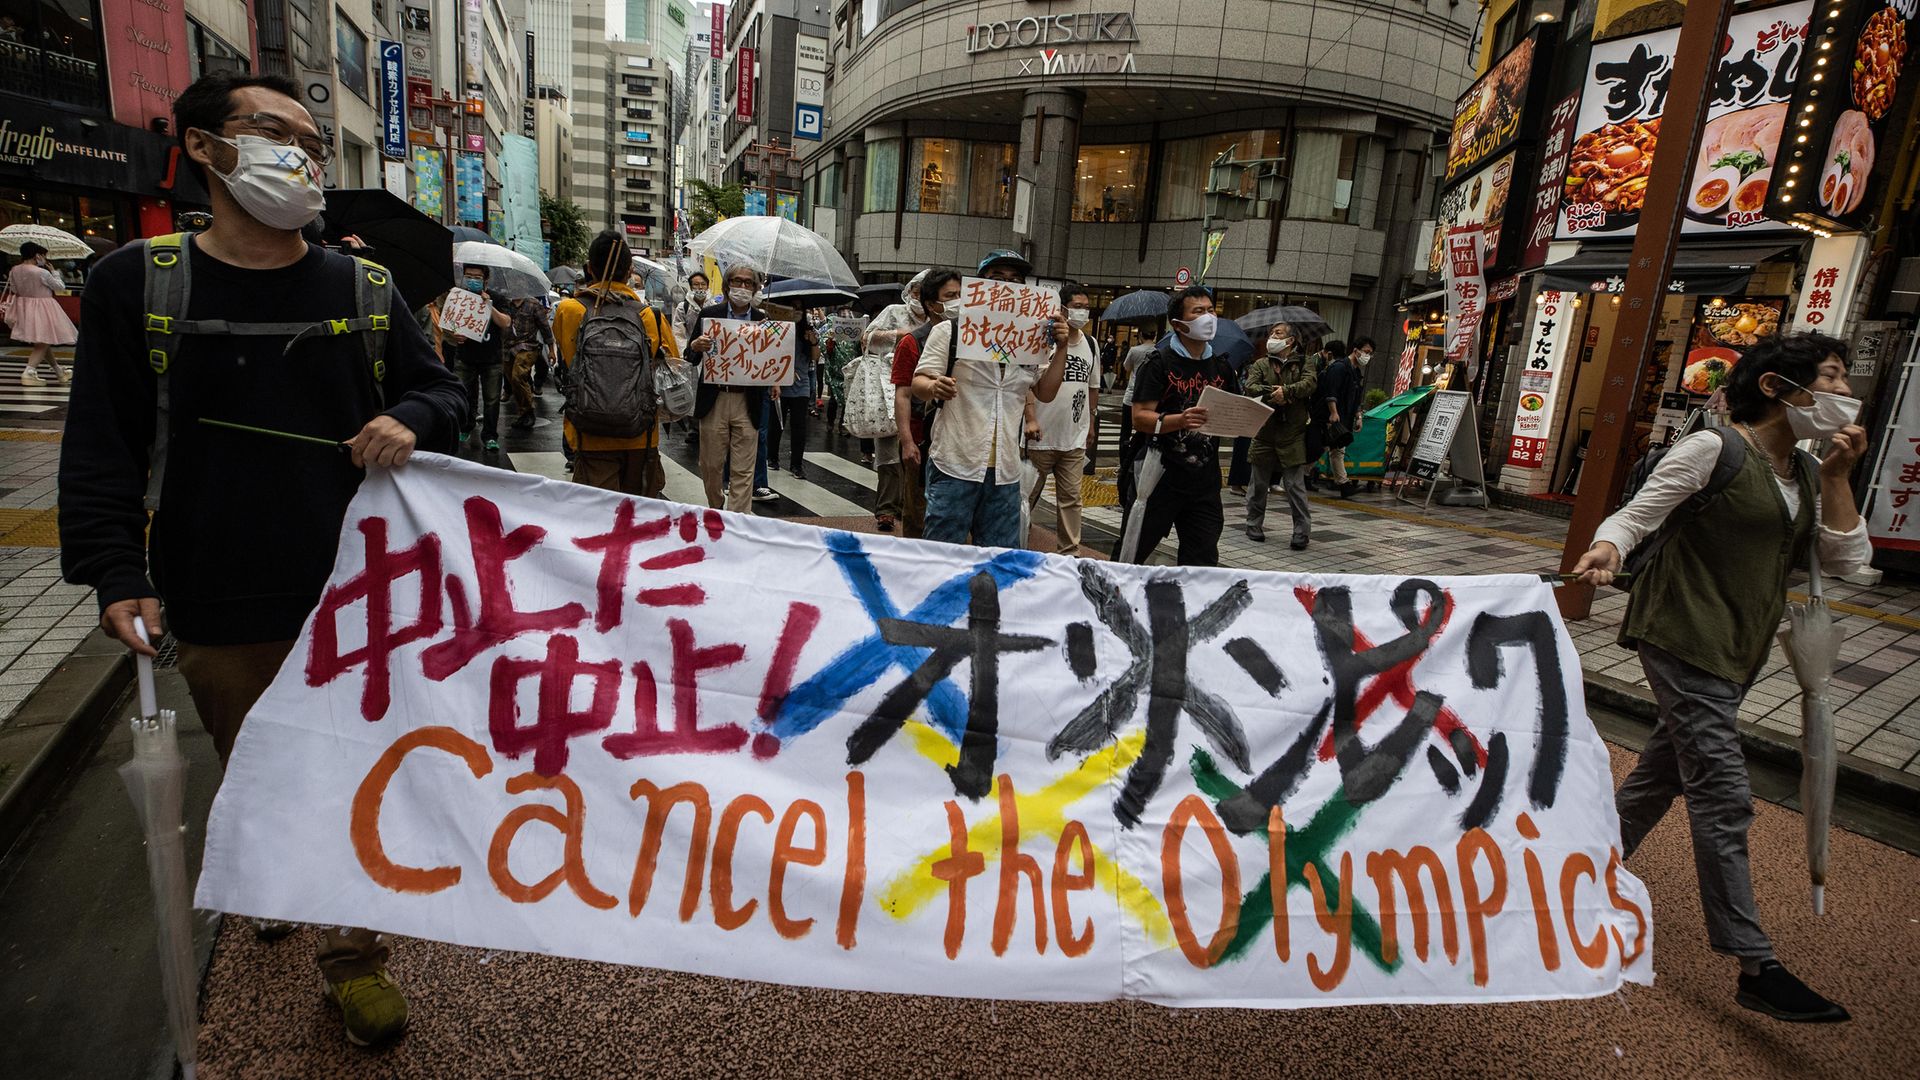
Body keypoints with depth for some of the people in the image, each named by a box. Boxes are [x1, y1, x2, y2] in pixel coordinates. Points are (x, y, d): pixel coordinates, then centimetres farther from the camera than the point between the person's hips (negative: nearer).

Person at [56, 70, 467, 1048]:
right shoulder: (136, 283, -1)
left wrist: (410, 421, -13)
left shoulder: (363, 287, 3)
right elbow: (102, 446, 0)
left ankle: (351, 948, 28)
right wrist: (115, 574, -9)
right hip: (221, 614, -1)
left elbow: (442, 389, 10)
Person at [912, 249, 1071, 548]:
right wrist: (934, 387, -26)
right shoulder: (950, 330, 1)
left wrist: (1061, 349, 3)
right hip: (956, 465, -4)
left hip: (1005, 473, 4)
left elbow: (1045, 392, 16)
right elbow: (919, 383, -3)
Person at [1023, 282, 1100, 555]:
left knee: (1071, 497, 7)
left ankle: (1069, 552, 14)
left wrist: (1090, 424, 22)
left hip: (1075, 439, 5)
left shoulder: (1090, 344, 11)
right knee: (1027, 494, 6)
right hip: (1041, 436, -5)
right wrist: (1031, 418, -18)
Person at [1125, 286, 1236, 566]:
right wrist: (1179, 420, -29)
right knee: (1132, 554, 6)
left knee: (1202, 563, 6)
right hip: (1162, 478, -5)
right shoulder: (1160, 362, -5)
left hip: (1205, 483, 5)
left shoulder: (1222, 367, 13)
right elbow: (1140, 417, -13)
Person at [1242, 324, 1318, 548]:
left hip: (1292, 435, -2)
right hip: (1264, 431, 2)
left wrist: (1286, 390, -25)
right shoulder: (1261, 364, 11)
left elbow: (1310, 382, -11)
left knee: (1295, 485, -2)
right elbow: (1250, 387, -6)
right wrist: (1272, 393, -22)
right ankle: (1254, 525, 22)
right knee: (1259, 483, 9)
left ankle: (1302, 531, 3)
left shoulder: (1301, 364, 9)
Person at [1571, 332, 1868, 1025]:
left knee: (1669, 766, 17)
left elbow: (1845, 562, 4)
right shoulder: (1712, 450, -11)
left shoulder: (1808, 475, 11)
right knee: (1723, 795, -9)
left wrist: (1836, 477, -4)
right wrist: (1607, 550, -33)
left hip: (1739, 651, 8)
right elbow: (1634, 517, -11)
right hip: (1683, 637, -8)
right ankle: (1755, 968, -3)